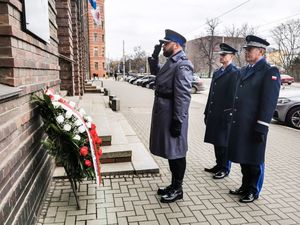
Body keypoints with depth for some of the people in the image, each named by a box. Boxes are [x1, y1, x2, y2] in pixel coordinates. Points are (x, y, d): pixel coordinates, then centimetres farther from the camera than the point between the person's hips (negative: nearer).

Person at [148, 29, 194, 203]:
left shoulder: (182, 65, -17)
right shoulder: (171, 62, 13)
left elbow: (183, 96, -22)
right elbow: (155, 71, 31)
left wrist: (178, 121, -22)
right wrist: (155, 55, 16)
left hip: (172, 116, -10)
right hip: (163, 113, 10)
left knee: (176, 152, 4)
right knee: (170, 151, 17)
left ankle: (178, 189, 20)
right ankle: (173, 185, 32)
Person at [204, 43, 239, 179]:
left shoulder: (234, 73, -10)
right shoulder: (217, 72, 16)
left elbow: (233, 96, -15)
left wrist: (228, 115, -18)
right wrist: (207, 113, 14)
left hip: (225, 115, -7)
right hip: (214, 114, 8)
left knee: (224, 143, 4)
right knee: (216, 142, 15)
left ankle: (225, 169, 19)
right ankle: (219, 165, 30)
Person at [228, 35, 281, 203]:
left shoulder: (270, 72, -10)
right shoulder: (244, 70, 15)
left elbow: (269, 102, -16)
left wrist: (261, 127, -19)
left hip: (254, 126, -7)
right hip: (240, 124, 7)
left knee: (254, 160, 7)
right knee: (243, 157, 18)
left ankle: (253, 191, 25)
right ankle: (245, 187, 34)